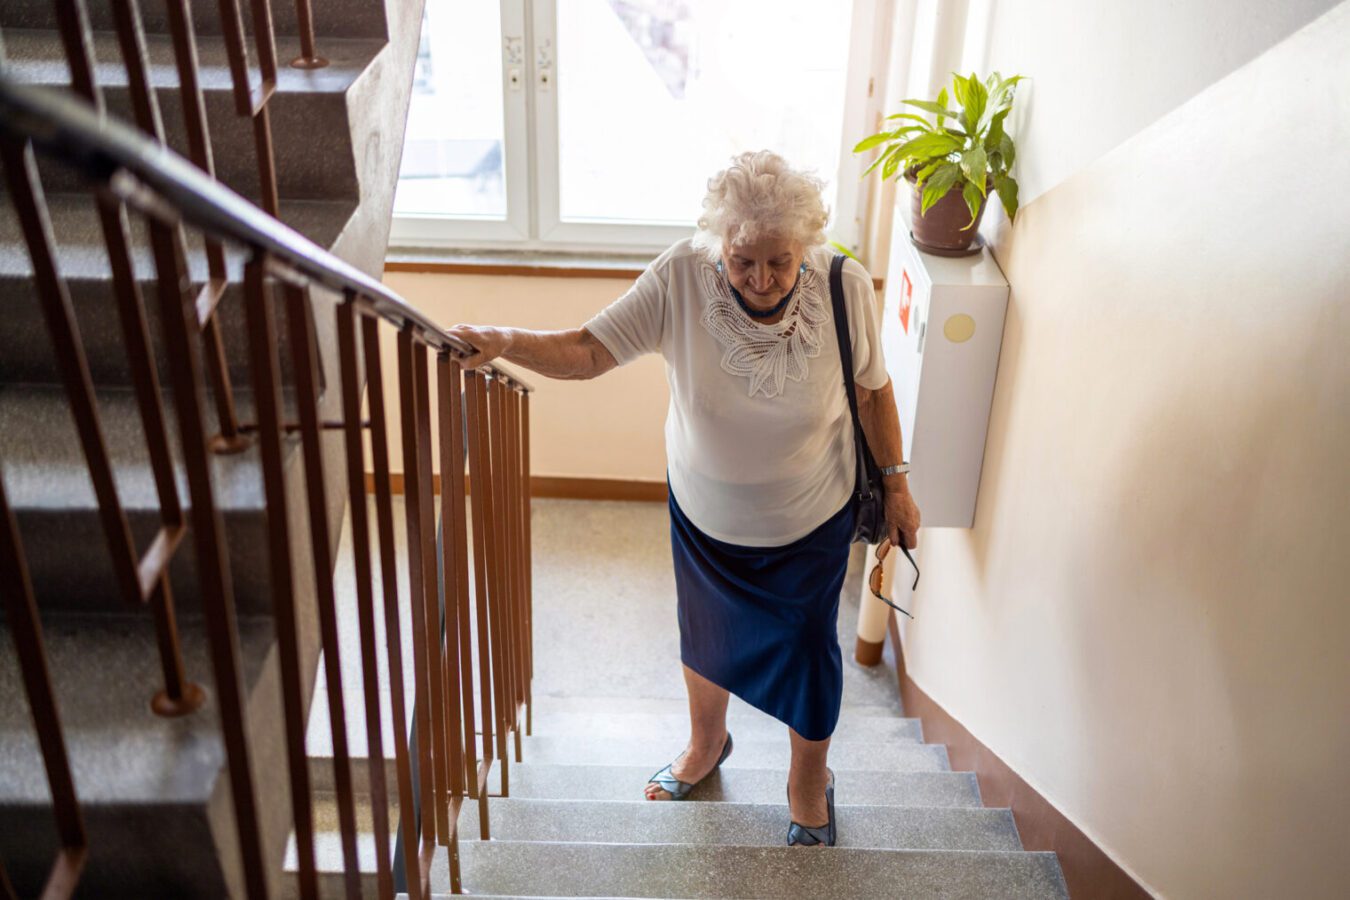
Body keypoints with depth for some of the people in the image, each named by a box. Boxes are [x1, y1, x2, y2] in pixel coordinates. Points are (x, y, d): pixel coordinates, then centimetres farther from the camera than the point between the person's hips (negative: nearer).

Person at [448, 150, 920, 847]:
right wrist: (507, 342, -44)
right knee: (705, 635, 25)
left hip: (810, 524, -1)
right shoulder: (680, 279, -25)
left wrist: (895, 486, 1)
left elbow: (872, 390, -8)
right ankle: (706, 743, 57)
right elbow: (589, 351, -26)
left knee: (806, 651, 16)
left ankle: (810, 780, 47)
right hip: (704, 514, 2)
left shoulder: (845, 288, -23)